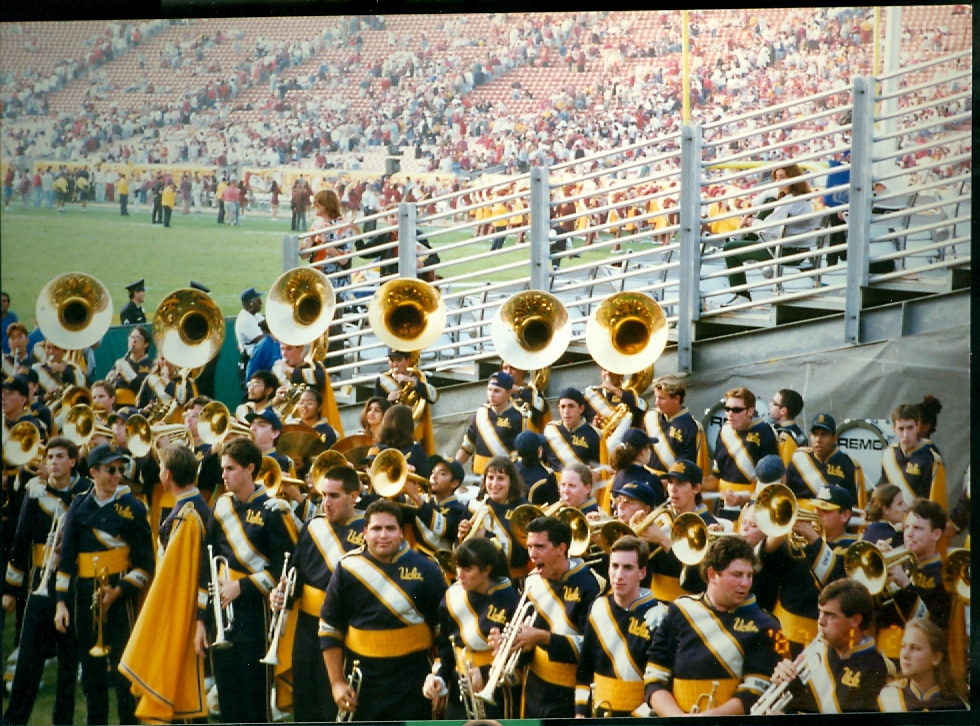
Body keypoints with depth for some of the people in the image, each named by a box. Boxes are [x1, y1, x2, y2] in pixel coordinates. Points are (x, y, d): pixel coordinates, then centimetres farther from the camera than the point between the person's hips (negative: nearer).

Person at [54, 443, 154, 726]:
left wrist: (118, 592, -13)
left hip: (120, 594, -3)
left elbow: (145, 562, -3)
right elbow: (66, 558, 8)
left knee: (122, 670, -6)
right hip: (84, 595, 3)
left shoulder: (132, 507, -2)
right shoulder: (79, 507, 6)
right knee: (91, 669, 9)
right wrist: (61, 602, 1)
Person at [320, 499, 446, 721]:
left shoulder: (425, 570, -2)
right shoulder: (348, 570, 0)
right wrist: (337, 682, 0)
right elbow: (330, 629, 5)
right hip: (362, 681, 1)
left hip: (412, 684, -1)